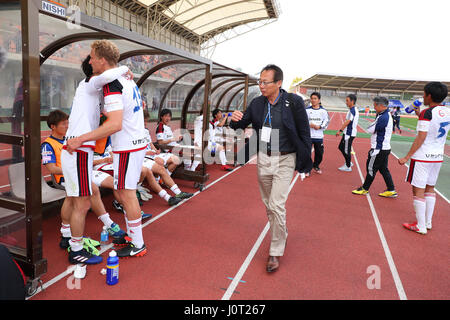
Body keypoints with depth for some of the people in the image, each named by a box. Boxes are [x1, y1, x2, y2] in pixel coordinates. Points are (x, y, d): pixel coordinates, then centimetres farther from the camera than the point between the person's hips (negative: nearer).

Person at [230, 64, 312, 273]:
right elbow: (242, 125, 9)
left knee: (277, 205, -10)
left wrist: (304, 163, -6)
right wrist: (235, 120, -15)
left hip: (284, 160, -5)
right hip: (263, 159, 5)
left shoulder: (293, 102, -10)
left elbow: (304, 133, -5)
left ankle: (275, 252, 5)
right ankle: (281, 235, 40)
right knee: (268, 204, 16)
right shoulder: (257, 103, 3)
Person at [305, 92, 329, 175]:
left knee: (319, 153, 11)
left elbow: (326, 121, 5)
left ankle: (316, 166, 34)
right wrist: (310, 125, -16)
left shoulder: (323, 111, 5)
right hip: (308, 135, -2)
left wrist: (319, 126, -12)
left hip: (319, 136, 2)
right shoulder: (307, 110, 0)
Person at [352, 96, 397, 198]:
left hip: (379, 149, -10)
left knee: (371, 168, 2)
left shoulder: (383, 118, -21)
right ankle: (391, 190, 17)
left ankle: (364, 189, 15)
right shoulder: (387, 115, 12)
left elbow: (370, 130, -18)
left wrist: (373, 123, -2)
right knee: (383, 169, 14)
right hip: (384, 148, 10)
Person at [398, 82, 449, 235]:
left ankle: (420, 226, 6)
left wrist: (407, 157, -16)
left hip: (422, 158, -8)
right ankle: (428, 222, 25)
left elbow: (420, 138, -19)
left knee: (418, 190, 0)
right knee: (429, 188, 18)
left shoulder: (426, 113, -17)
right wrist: (420, 116, 23)